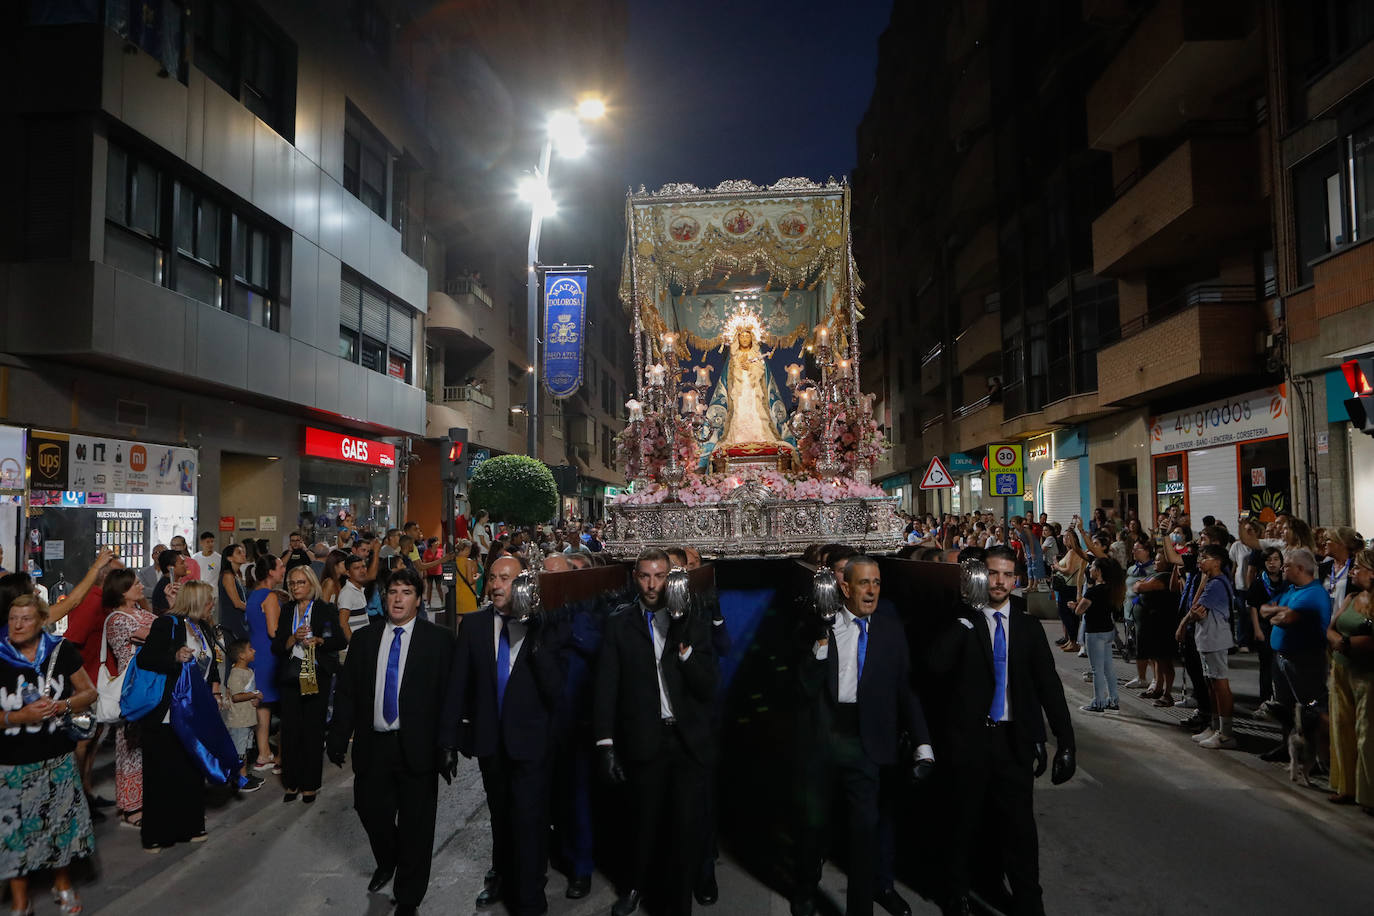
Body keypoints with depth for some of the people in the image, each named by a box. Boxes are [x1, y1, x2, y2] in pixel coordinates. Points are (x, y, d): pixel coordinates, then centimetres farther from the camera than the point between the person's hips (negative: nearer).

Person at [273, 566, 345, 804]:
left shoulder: (325, 610, 1)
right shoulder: (286, 611, 11)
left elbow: (341, 641, -1)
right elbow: (277, 648, 6)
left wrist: (318, 641, -16)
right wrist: (294, 638, -12)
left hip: (317, 675, -3)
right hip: (290, 676, 3)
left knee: (313, 729, 0)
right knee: (290, 729, 1)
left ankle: (309, 784, 10)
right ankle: (292, 783, 14)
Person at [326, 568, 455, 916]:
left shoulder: (438, 639, -4)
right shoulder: (364, 638, 6)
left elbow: (448, 694, -7)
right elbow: (346, 692, 6)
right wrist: (338, 738, -1)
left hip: (417, 747, -3)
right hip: (373, 744, 3)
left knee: (415, 824, 6)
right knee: (370, 810, 15)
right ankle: (386, 862, 48)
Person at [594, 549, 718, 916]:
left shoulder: (692, 624, 1)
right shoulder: (619, 624, -1)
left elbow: (709, 688, -4)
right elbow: (606, 688, -2)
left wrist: (684, 646, -18)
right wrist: (606, 744, -7)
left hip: (690, 740, 0)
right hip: (645, 741, 0)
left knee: (686, 825, 6)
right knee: (646, 821, 14)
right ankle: (637, 886, 41)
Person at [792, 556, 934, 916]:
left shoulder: (892, 633, 3)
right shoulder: (818, 626, -2)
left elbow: (905, 690, 0)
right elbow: (806, 687, -8)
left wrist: (923, 744, -8)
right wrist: (821, 643, -20)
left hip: (865, 742, 0)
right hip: (821, 738, 0)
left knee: (866, 826, 4)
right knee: (814, 820, 17)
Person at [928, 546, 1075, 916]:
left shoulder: (1028, 626, 5)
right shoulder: (962, 624, -2)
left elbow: (1049, 685, 5)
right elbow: (938, 665, -18)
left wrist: (1066, 743, -1)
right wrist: (966, 618, -18)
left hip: (1016, 741, 1)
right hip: (969, 737, -1)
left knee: (1019, 823, 2)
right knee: (964, 820, 12)